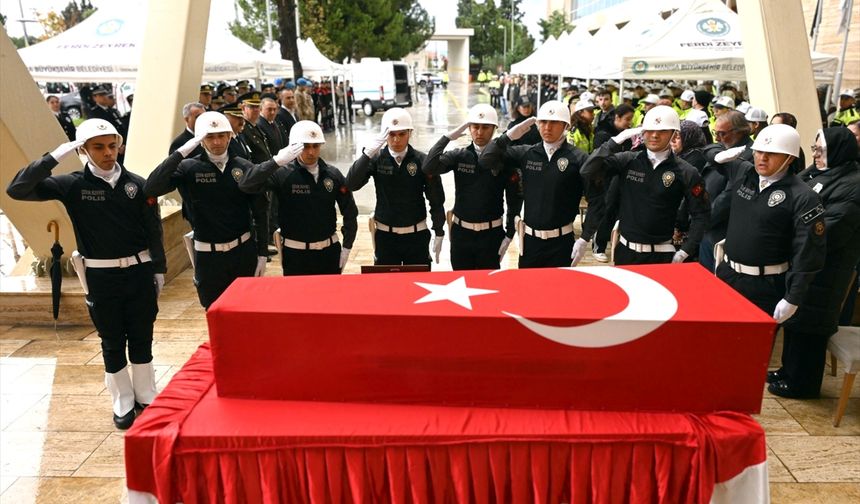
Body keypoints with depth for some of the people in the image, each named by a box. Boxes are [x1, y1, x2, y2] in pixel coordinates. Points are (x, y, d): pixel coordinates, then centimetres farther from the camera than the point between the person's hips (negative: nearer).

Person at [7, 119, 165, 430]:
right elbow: (17, 189, -13)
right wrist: (55, 156, -18)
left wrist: (159, 269, 6)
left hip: (139, 271, 1)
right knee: (112, 342, 11)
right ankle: (123, 402, 27)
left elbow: (154, 231, 4)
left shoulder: (136, 184, -1)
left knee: (141, 337, 11)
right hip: (101, 277, -1)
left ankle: (146, 396, 29)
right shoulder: (73, 185, -4)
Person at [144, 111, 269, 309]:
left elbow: (260, 214, 3)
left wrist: (262, 254, 1)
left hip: (244, 251, 1)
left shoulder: (245, 167, -1)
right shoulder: (189, 168, -4)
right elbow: (151, 188, -19)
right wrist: (181, 152, -22)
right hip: (208, 255, -1)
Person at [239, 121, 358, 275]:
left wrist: (347, 246, 4)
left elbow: (350, 212, 7)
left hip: (329, 250, 3)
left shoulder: (333, 174, 0)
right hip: (295, 253, -3)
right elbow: (245, 184, -23)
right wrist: (276, 162, -33)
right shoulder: (283, 174, -9)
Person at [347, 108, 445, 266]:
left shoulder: (422, 161, -6)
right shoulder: (376, 159, -5)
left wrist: (439, 234, 2)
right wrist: (369, 151, -29)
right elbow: (351, 184, -19)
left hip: (416, 235, 0)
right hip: (385, 235, 0)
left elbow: (436, 200, 0)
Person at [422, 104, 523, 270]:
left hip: (491, 234, -1)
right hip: (461, 232, 2)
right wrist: (448, 137, -17)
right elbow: (428, 168, -16)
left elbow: (514, 199, -1)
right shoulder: (458, 156, -1)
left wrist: (509, 235, -3)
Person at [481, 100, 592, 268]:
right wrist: (509, 136, -15)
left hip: (561, 241, -2)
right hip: (530, 239, 3)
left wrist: (584, 239, -10)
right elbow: (487, 159, -2)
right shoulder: (525, 153, 0)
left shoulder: (578, 158, -8)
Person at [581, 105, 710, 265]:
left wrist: (685, 251, -5)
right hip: (626, 251, 2)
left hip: (662, 254, -1)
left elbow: (701, 214, 0)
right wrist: (617, 140, -16)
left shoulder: (685, 172, -5)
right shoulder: (627, 160, -3)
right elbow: (588, 172, -13)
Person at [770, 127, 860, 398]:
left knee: (808, 324, 4)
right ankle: (789, 370, 35)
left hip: (823, 273, -8)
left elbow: (827, 233, -24)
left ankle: (801, 383, 19)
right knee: (793, 318, 19)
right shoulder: (817, 174, 8)